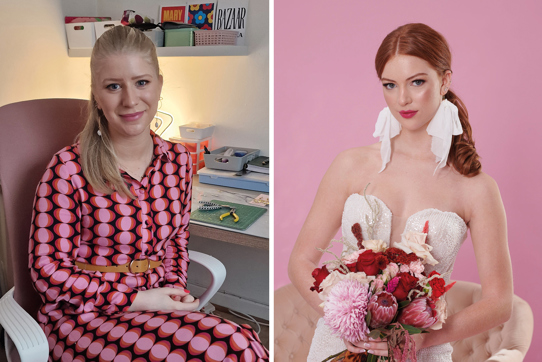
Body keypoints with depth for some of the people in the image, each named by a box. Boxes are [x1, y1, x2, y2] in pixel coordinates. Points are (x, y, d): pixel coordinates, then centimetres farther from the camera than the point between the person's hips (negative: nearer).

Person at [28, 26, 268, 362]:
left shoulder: (178, 160, 3)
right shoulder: (68, 169, -12)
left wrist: (174, 289, -3)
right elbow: (47, 269, -9)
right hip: (83, 316, -4)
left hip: (153, 309, 5)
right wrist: (137, 300, -14)